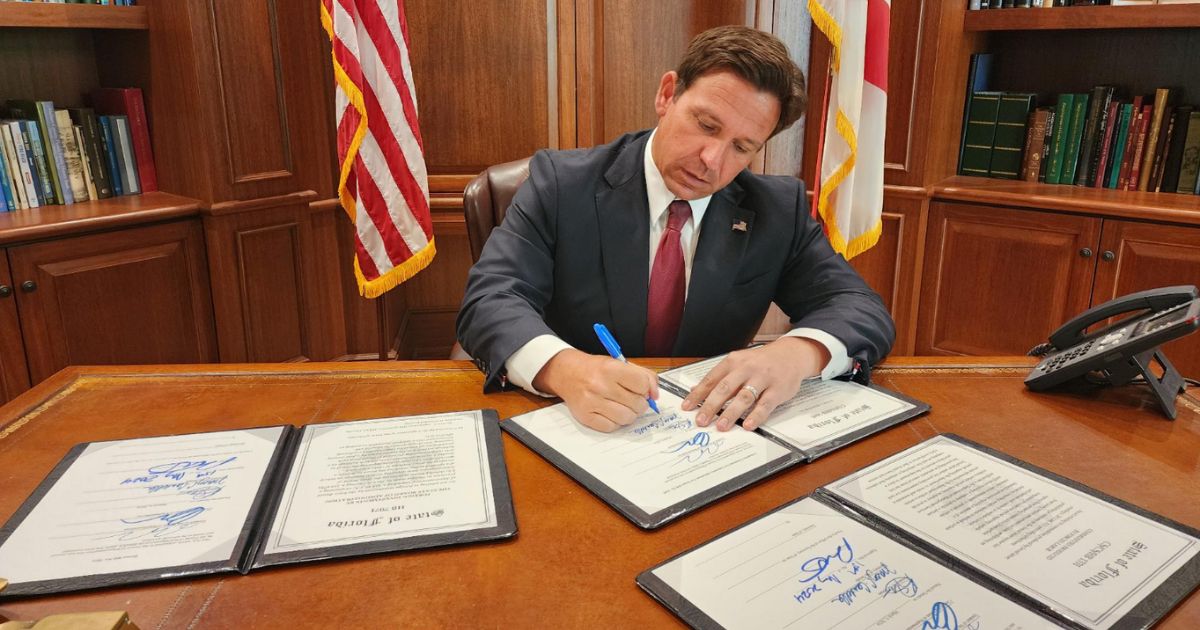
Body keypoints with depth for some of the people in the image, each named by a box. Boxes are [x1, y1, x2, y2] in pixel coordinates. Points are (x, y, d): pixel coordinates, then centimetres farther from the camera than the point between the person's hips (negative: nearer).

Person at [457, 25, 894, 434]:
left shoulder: (779, 210, -1)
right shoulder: (561, 183, -8)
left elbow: (865, 311, -3)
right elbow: (490, 300, -14)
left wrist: (798, 352, -27)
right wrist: (564, 368, -36)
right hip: (579, 431, -1)